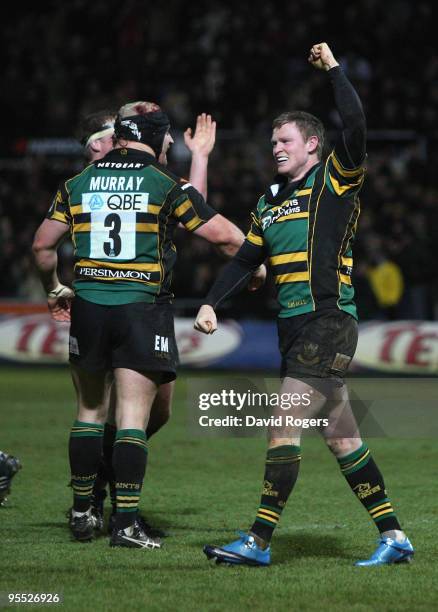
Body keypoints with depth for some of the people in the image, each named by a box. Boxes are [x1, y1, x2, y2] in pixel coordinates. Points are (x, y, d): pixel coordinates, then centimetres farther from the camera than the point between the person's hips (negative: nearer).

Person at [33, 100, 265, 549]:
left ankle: (81, 512, 20)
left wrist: (54, 290, 26)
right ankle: (125, 523, -8)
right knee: (133, 416, -4)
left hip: (88, 309, 4)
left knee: (89, 410, 16)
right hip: (143, 309, -4)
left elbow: (42, 245, 9)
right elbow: (225, 236, -3)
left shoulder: (78, 183, 7)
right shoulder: (166, 184, -3)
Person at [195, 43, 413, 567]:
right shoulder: (269, 201, 19)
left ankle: (259, 541, -8)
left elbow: (355, 126, -19)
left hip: (327, 322, -8)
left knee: (283, 429, -11)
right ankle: (393, 536, 12)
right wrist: (211, 304, 11)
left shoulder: (335, 180, -3)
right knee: (341, 438, 8)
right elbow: (245, 259, 23)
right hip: (293, 328, 8)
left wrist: (333, 69, -12)